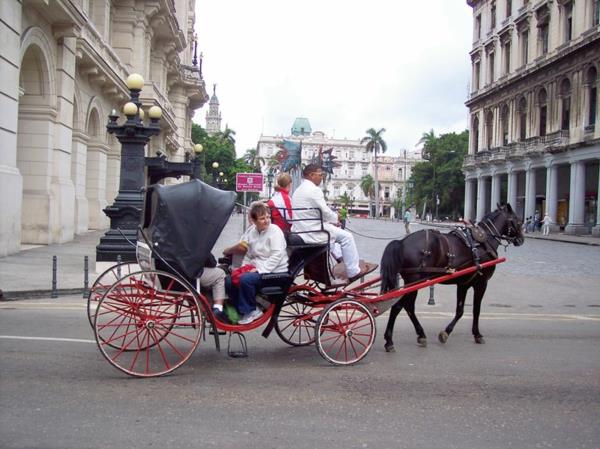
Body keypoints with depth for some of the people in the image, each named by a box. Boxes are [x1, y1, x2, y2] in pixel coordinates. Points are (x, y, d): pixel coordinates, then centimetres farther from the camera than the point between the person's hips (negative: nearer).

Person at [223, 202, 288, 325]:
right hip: (255, 269, 7)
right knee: (229, 281, -11)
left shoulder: (275, 231, -7)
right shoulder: (250, 231, 12)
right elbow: (248, 255, 13)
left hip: (274, 272, -7)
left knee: (245, 279, -29)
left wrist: (259, 270, -23)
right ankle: (243, 310, 4)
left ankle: (250, 311, -8)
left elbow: (276, 256, -17)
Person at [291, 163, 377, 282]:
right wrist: (336, 217, 4)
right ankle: (353, 272, 1)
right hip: (312, 234, -10)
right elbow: (325, 212, -17)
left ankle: (340, 258, 35)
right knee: (346, 236, -1)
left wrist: (332, 218, 15)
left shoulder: (298, 190, 16)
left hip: (299, 232, 10)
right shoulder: (314, 190, -16)